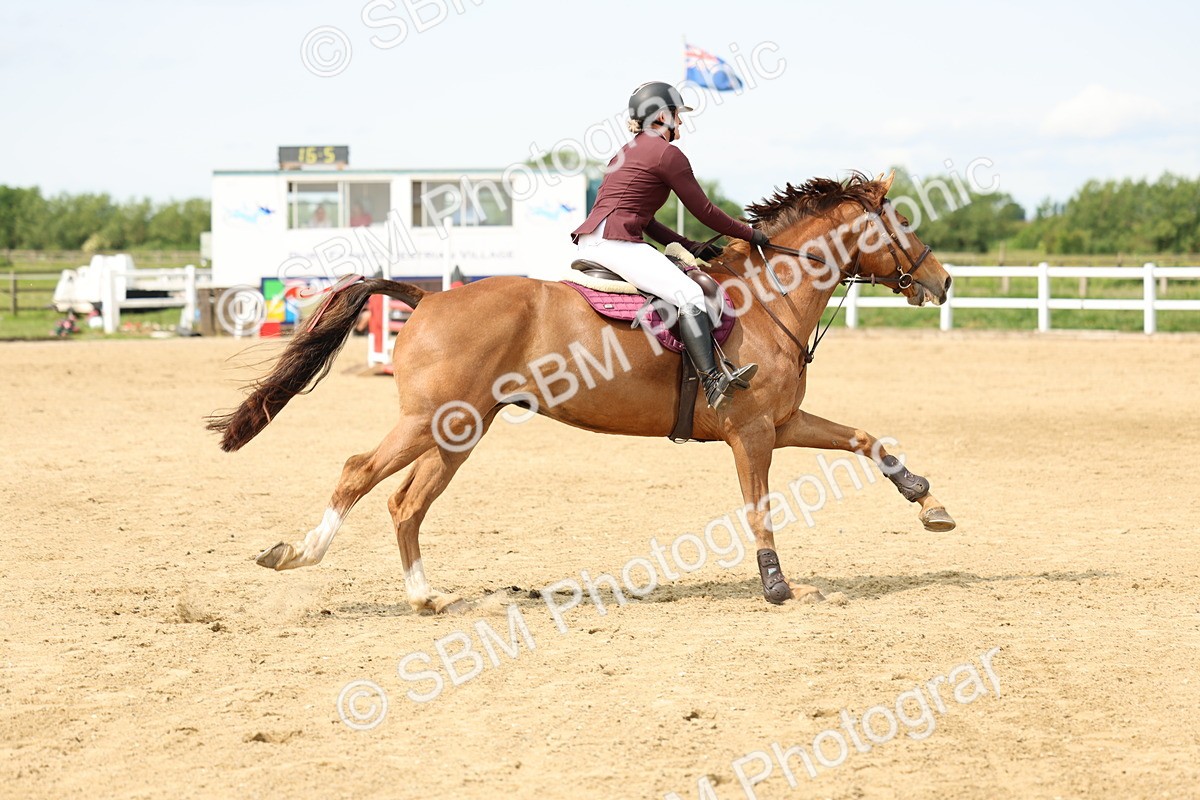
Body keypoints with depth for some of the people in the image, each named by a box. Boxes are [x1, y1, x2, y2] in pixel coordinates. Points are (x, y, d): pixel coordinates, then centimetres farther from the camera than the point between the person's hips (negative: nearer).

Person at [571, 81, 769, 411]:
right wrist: (750, 234, 12)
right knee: (689, 295, -23)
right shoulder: (668, 154, -2)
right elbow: (704, 211, 0)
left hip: (589, 241, 10)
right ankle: (712, 380, -38)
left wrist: (690, 246, 20)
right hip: (614, 241, -10)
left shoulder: (628, 152, 26)